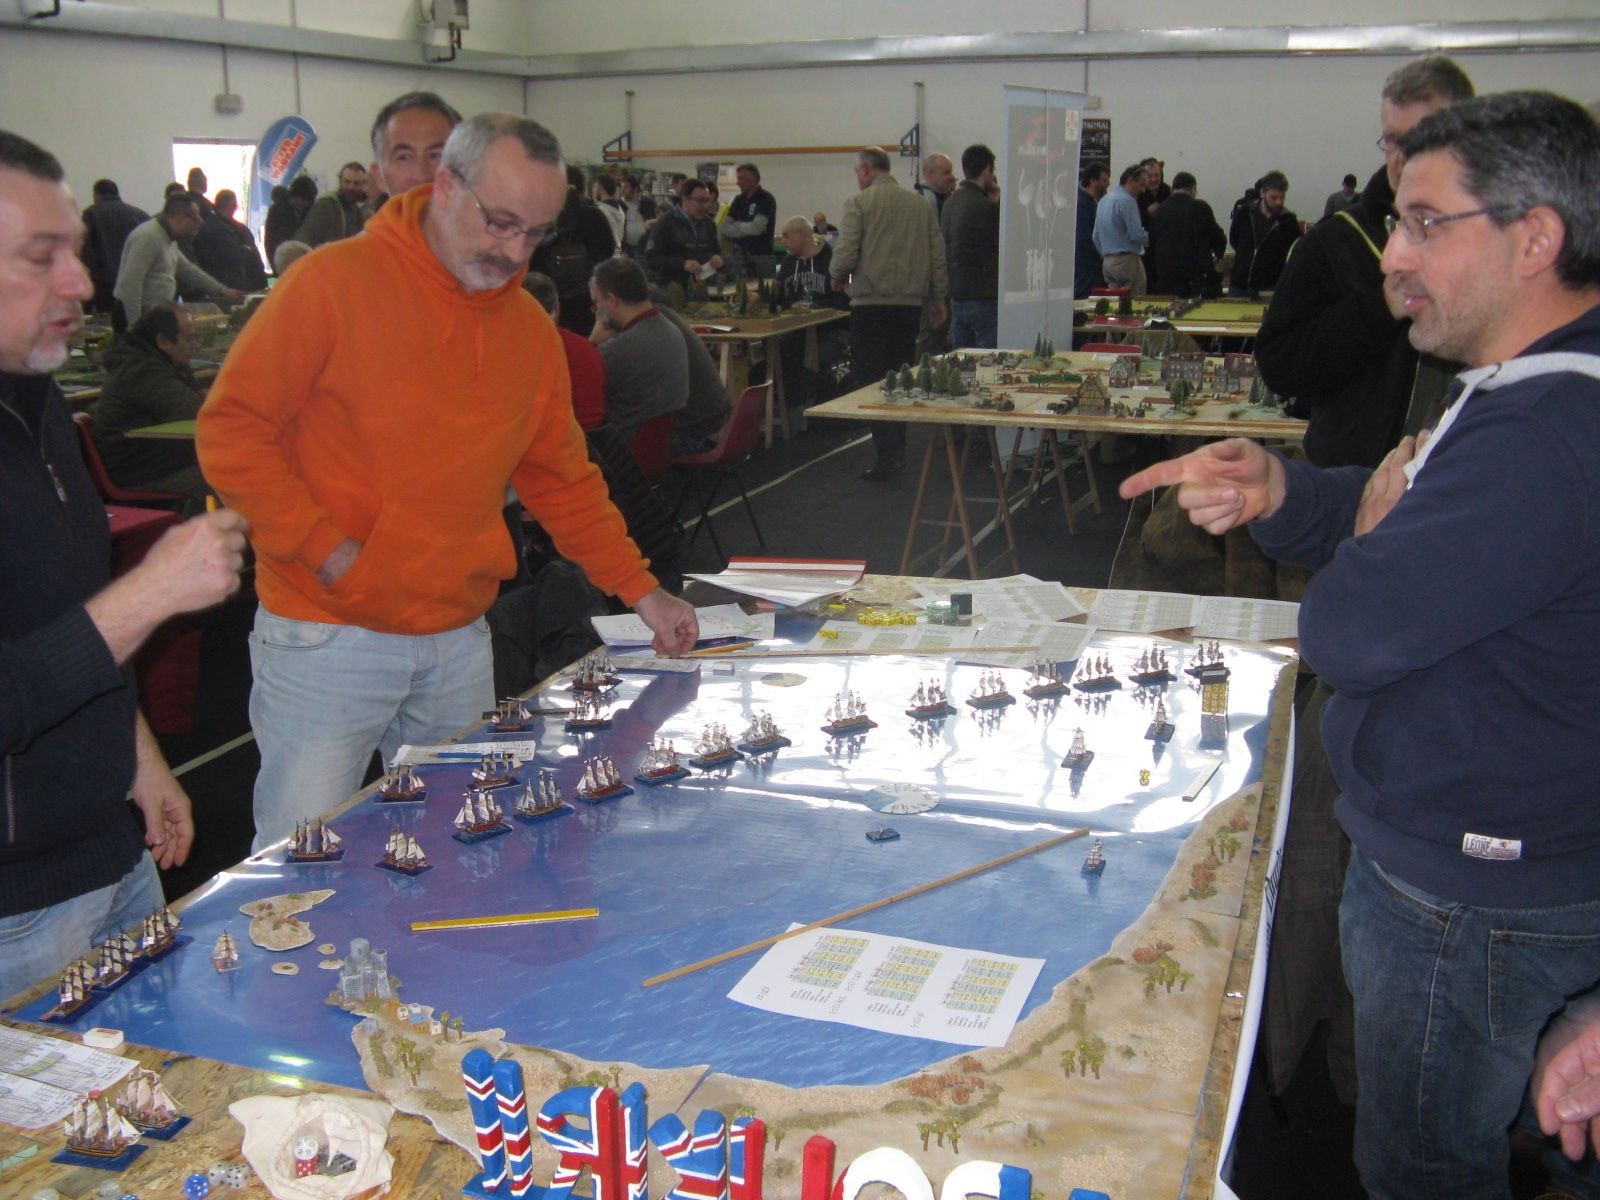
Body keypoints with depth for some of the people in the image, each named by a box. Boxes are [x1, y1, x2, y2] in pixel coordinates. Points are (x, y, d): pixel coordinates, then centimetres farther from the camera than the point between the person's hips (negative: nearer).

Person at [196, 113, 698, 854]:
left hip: (460, 641, 5)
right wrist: (324, 548, -16)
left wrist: (641, 591, 8)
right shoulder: (333, 283, -11)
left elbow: (562, 478, 14)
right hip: (325, 641, -5)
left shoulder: (530, 328, 7)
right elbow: (231, 431, -9)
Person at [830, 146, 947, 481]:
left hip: (872, 304, -5)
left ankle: (887, 455, -6)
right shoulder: (920, 205, 10)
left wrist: (838, 276, 9)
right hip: (910, 304, 5)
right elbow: (938, 255, 9)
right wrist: (937, 298, 18)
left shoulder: (859, 203, -5)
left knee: (871, 381, -1)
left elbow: (845, 255, -12)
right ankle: (897, 451, 17)